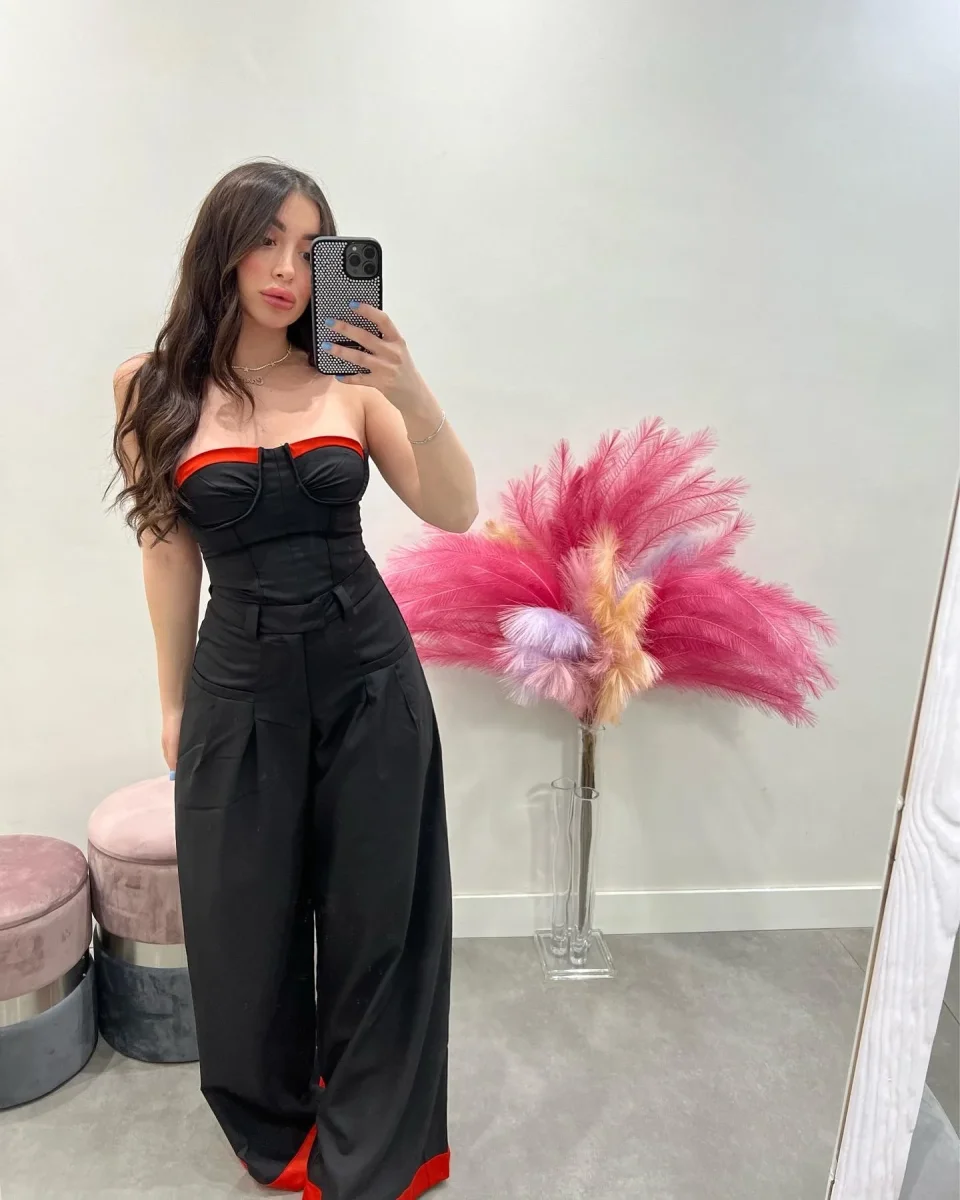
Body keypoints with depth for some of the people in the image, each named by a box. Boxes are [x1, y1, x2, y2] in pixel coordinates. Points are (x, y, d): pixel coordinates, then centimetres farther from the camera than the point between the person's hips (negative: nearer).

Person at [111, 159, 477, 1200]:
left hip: (368, 672, 0)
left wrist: (411, 393, -23)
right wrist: (173, 702, 7)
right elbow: (170, 552, 3)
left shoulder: (349, 379, -2)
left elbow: (454, 512, -8)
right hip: (241, 680, 0)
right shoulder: (155, 388, -1)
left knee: (375, 910, 12)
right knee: (247, 919, 15)